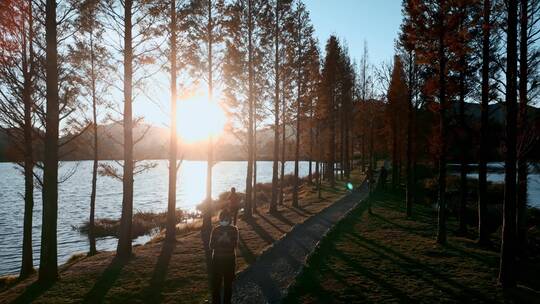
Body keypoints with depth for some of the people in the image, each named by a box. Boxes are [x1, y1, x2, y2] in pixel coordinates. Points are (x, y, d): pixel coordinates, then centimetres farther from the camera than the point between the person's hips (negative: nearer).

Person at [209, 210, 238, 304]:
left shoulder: (234, 229, -2)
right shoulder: (215, 229, -1)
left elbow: (235, 245, -7)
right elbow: (211, 246, -3)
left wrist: (228, 240, -24)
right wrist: (219, 240, -19)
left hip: (230, 260, 0)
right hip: (217, 259, 0)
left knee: (228, 283, 6)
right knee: (216, 283, 0)